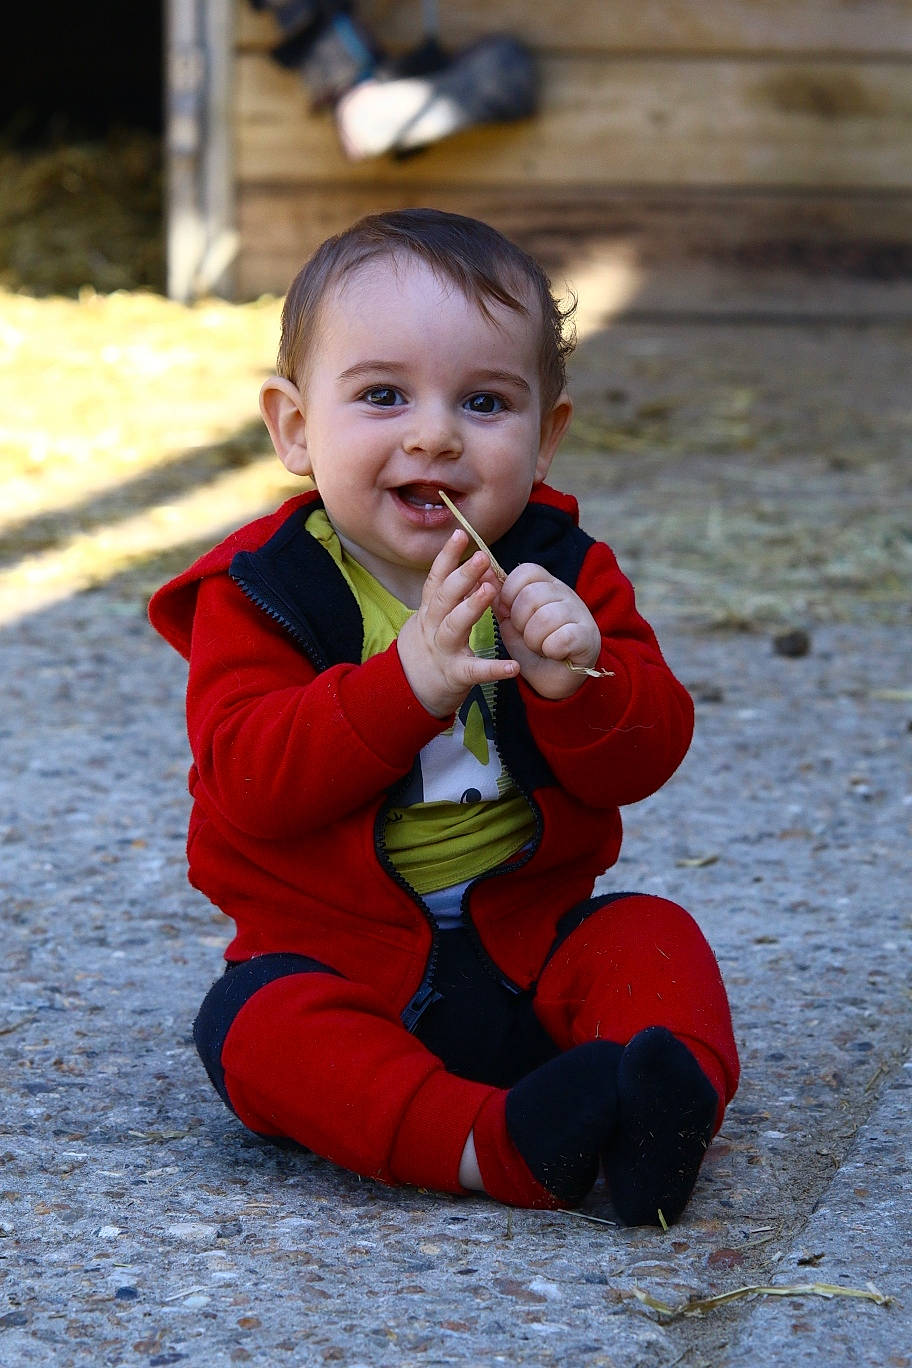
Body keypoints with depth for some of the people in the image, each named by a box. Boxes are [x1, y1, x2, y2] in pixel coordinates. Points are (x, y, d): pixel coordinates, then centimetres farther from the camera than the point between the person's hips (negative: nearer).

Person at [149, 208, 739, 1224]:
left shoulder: (565, 574, 1)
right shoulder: (257, 595, -7)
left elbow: (643, 759, -6)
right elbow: (250, 778, -21)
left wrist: (579, 680, -30)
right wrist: (408, 682, -34)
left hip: (528, 943, 3)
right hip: (331, 962, -3)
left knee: (654, 940, -19)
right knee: (262, 1028, -30)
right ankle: (494, 1147, -44)